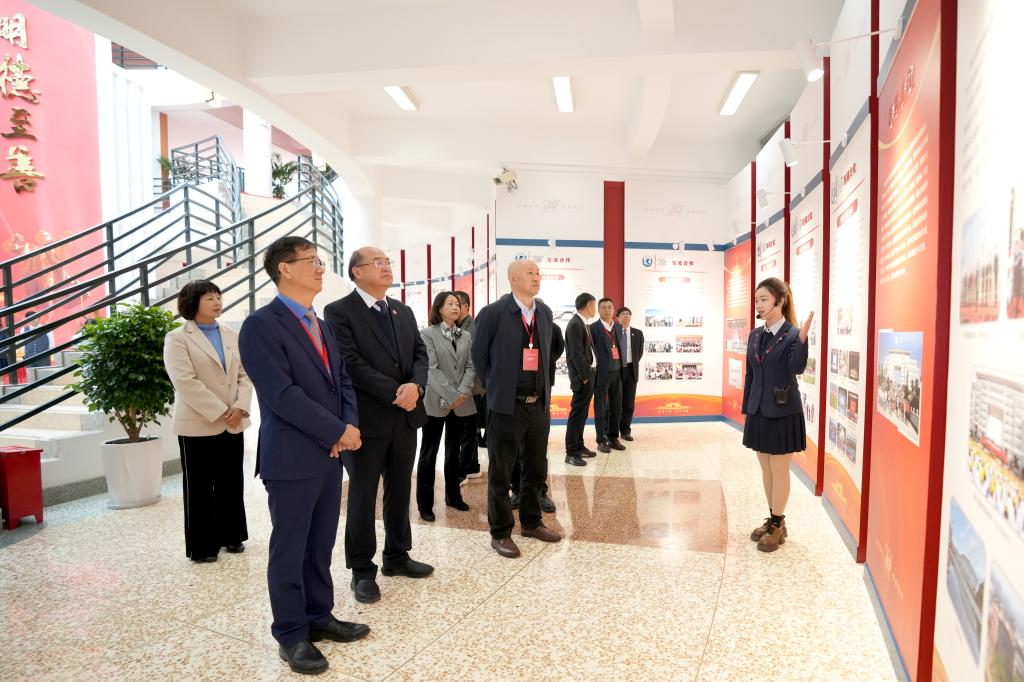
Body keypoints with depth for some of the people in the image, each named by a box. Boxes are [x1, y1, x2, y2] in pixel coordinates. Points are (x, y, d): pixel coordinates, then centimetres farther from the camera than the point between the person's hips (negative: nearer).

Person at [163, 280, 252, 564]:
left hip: (232, 423, 5)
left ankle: (230, 535, 26)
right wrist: (219, 413, -18)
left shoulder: (232, 336, 11)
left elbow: (245, 375, 6)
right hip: (198, 425, -5)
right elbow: (185, 381, -15)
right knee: (200, 488, 5)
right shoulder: (178, 338, -4)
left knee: (231, 484, 12)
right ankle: (201, 545, 16)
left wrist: (240, 407, -10)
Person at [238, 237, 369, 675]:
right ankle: (291, 635, 24)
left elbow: (342, 380, 13)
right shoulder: (261, 325, -13)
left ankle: (319, 617, 34)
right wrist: (339, 431, -17)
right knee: (289, 551, 8)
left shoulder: (321, 326, 14)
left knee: (321, 546, 18)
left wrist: (349, 425, -5)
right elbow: (281, 393, -21)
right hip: (292, 457, -7)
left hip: (329, 454, 7)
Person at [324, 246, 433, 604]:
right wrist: (394, 393, -18)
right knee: (363, 496, 7)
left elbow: (420, 354, 7)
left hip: (405, 417, 6)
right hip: (367, 418, -6)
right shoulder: (339, 312, -8)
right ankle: (362, 571, 22)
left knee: (400, 492, 16)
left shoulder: (404, 312, 13)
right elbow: (350, 364, -17)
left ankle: (397, 557, 33)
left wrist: (415, 386, -13)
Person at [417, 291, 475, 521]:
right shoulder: (427, 333, -4)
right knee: (429, 454, 2)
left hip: (461, 403, 5)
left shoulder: (466, 336, 10)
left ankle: (453, 496, 28)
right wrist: (451, 395, -17)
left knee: (454, 452, 16)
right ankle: (425, 503, 11)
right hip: (436, 402, -5)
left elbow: (470, 366, 4)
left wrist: (463, 392, -12)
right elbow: (431, 368, -12)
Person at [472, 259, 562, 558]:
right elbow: (479, 355, -2)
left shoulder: (545, 312, 8)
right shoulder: (493, 312, -10)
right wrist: (495, 390, 5)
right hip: (507, 406, -6)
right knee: (500, 472, 6)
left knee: (536, 469, 16)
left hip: (540, 404, 6)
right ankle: (500, 532, 20)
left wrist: (545, 392, 13)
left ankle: (531, 522, 34)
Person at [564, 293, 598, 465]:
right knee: (577, 413, -5)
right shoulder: (575, 325, -17)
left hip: (589, 374, 10)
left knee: (582, 413, 16)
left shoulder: (584, 324, 14)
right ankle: (571, 453, 0)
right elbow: (576, 354, -20)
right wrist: (584, 377, -17)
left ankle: (579, 446, 26)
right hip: (582, 376, -10)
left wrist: (590, 374, 11)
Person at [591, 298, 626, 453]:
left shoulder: (618, 327, 13)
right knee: (601, 408, 2)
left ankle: (613, 438, 24)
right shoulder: (593, 328, -6)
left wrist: (621, 368, 7)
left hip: (617, 373, 6)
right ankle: (601, 440, 11)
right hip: (601, 374, -6)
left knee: (617, 408, 11)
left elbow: (620, 348, 14)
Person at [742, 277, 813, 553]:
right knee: (766, 470, 15)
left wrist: (803, 338, -41)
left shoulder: (792, 334, -11)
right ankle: (773, 520, 30)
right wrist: (746, 410, 12)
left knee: (779, 471, 6)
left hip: (783, 413, -6)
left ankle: (777, 525, 21)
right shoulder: (755, 335, 7)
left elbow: (797, 368, -27)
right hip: (758, 412, 6)